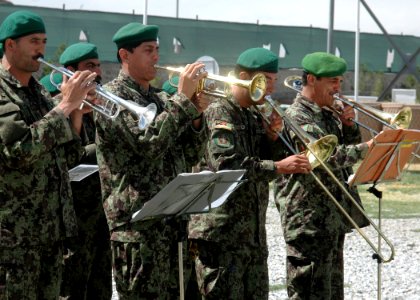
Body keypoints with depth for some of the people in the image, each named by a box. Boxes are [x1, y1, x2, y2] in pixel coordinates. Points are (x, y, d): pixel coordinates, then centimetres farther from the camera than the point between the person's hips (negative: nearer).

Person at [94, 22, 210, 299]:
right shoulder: (113, 96, -6)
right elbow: (148, 144, -20)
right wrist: (183, 98, -16)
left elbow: (190, 158, 15)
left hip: (173, 221, 8)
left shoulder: (161, 99, 17)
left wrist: (196, 114, -1)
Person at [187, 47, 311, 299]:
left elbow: (272, 159, 16)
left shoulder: (256, 116, 17)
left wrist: (273, 136, -2)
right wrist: (278, 167, -27)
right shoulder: (221, 113, -8)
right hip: (221, 233, -8)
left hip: (253, 234, 8)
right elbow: (226, 164, -22)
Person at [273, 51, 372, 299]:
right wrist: (366, 148, -30)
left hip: (334, 218, 10)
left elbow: (348, 146, 20)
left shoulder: (328, 114, 15)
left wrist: (348, 124, 2)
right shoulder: (298, 117, -14)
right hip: (310, 220, -10)